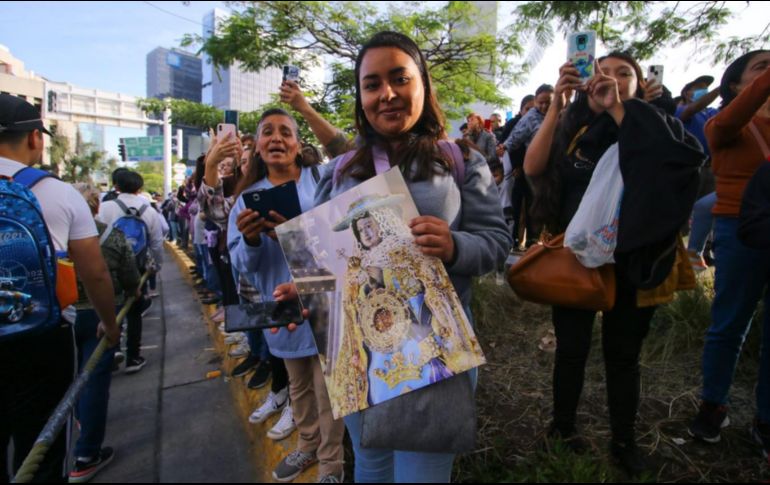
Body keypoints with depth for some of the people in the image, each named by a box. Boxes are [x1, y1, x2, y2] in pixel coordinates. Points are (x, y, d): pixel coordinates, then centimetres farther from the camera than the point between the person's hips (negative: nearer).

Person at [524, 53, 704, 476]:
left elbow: (690, 155, -18)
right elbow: (532, 168, -15)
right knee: (572, 348, 9)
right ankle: (563, 426, 30)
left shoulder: (654, 128, 4)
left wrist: (617, 110, -19)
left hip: (631, 261, 1)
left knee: (623, 355, 12)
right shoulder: (573, 127, 2)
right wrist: (556, 105, -21)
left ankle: (624, 442, 29)